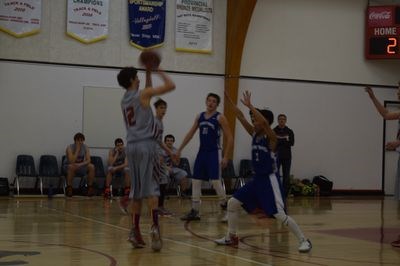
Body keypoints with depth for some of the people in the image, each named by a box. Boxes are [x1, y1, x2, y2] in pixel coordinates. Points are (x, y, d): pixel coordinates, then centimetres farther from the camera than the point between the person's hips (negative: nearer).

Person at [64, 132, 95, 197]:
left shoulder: (85, 147, -7)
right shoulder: (70, 147, -19)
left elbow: (88, 160, -14)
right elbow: (71, 162, -31)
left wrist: (81, 164, -33)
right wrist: (77, 149, -31)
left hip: (80, 166, 4)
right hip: (68, 166, -4)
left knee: (91, 166, -21)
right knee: (71, 166, -38)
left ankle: (90, 187, -13)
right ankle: (69, 188, -28)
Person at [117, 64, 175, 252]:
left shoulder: (124, 100, 17)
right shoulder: (142, 94, -5)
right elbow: (170, 86, -5)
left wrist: (148, 73, 30)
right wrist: (159, 71, 9)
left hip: (131, 146, 7)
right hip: (146, 145, -7)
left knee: (137, 190, 10)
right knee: (151, 188, -10)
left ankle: (135, 231, 9)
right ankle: (155, 226, -22)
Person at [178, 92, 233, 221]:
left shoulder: (220, 118, -7)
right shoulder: (199, 116, 9)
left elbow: (229, 138, -8)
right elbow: (190, 134, 16)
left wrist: (225, 157, -15)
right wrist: (179, 149, 12)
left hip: (214, 152, -6)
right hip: (202, 152, 6)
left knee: (215, 181, -12)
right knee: (195, 181, 4)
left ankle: (224, 205, 4)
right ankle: (194, 211, 11)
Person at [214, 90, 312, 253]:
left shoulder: (271, 137, -13)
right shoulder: (254, 134, 8)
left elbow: (264, 122, -33)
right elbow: (241, 118, 4)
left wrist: (250, 105, -33)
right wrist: (230, 101, -1)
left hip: (270, 180, -8)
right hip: (257, 179, 8)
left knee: (279, 215, -12)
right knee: (232, 203, 6)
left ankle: (304, 241, -1)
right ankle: (231, 237, 19)